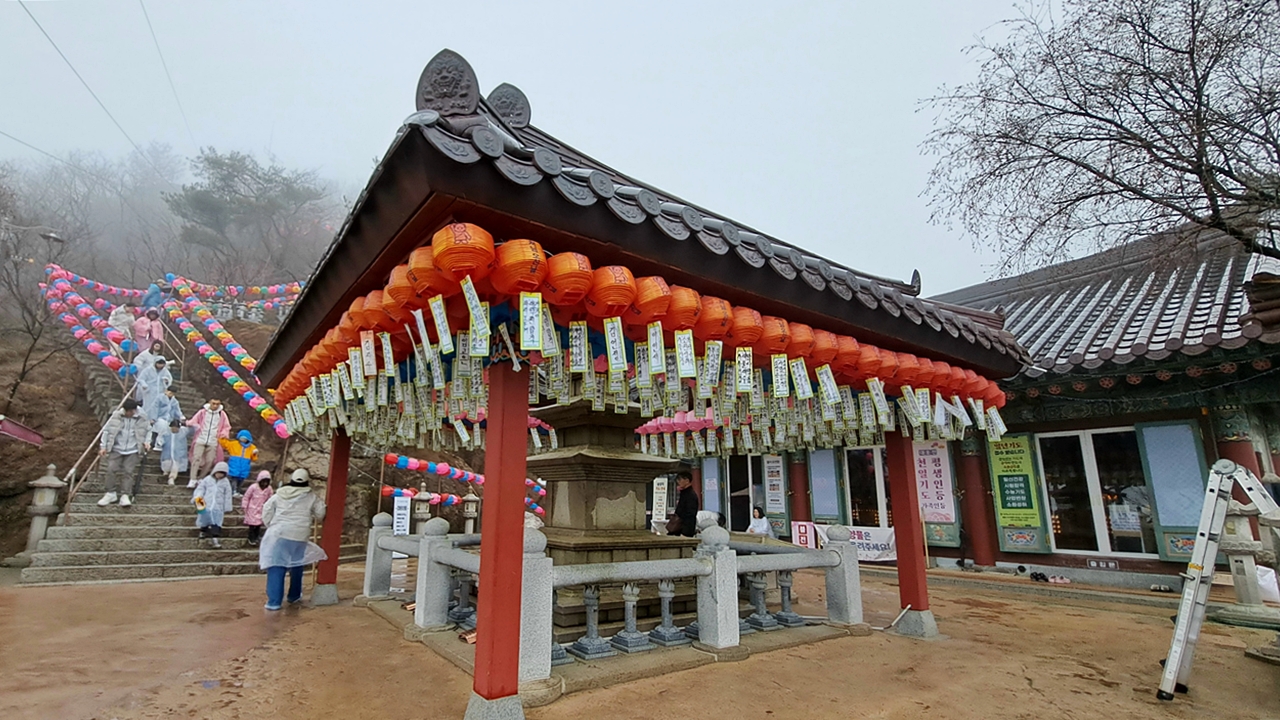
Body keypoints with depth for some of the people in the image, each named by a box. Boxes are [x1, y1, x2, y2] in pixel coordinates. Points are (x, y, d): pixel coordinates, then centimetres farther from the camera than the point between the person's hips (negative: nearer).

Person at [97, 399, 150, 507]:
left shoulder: (142, 419, 0)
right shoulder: (116, 416, -2)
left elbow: (148, 432, 16)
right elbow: (106, 430, 6)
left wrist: (146, 442, 0)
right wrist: (103, 446, 3)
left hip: (132, 451, -1)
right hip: (116, 449, 1)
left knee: (128, 471, -8)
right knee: (111, 469, -10)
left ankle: (125, 496, -7)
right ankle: (111, 494, 4)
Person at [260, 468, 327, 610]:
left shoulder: (280, 494, 7)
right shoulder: (311, 497, 2)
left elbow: (266, 510, 9)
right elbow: (320, 515, 8)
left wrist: (271, 526, 18)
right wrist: (321, 503, 27)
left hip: (278, 534, 0)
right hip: (299, 537, 0)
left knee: (276, 568, 0)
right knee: (296, 567, 16)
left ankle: (273, 602, -3)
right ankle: (294, 596, 28)